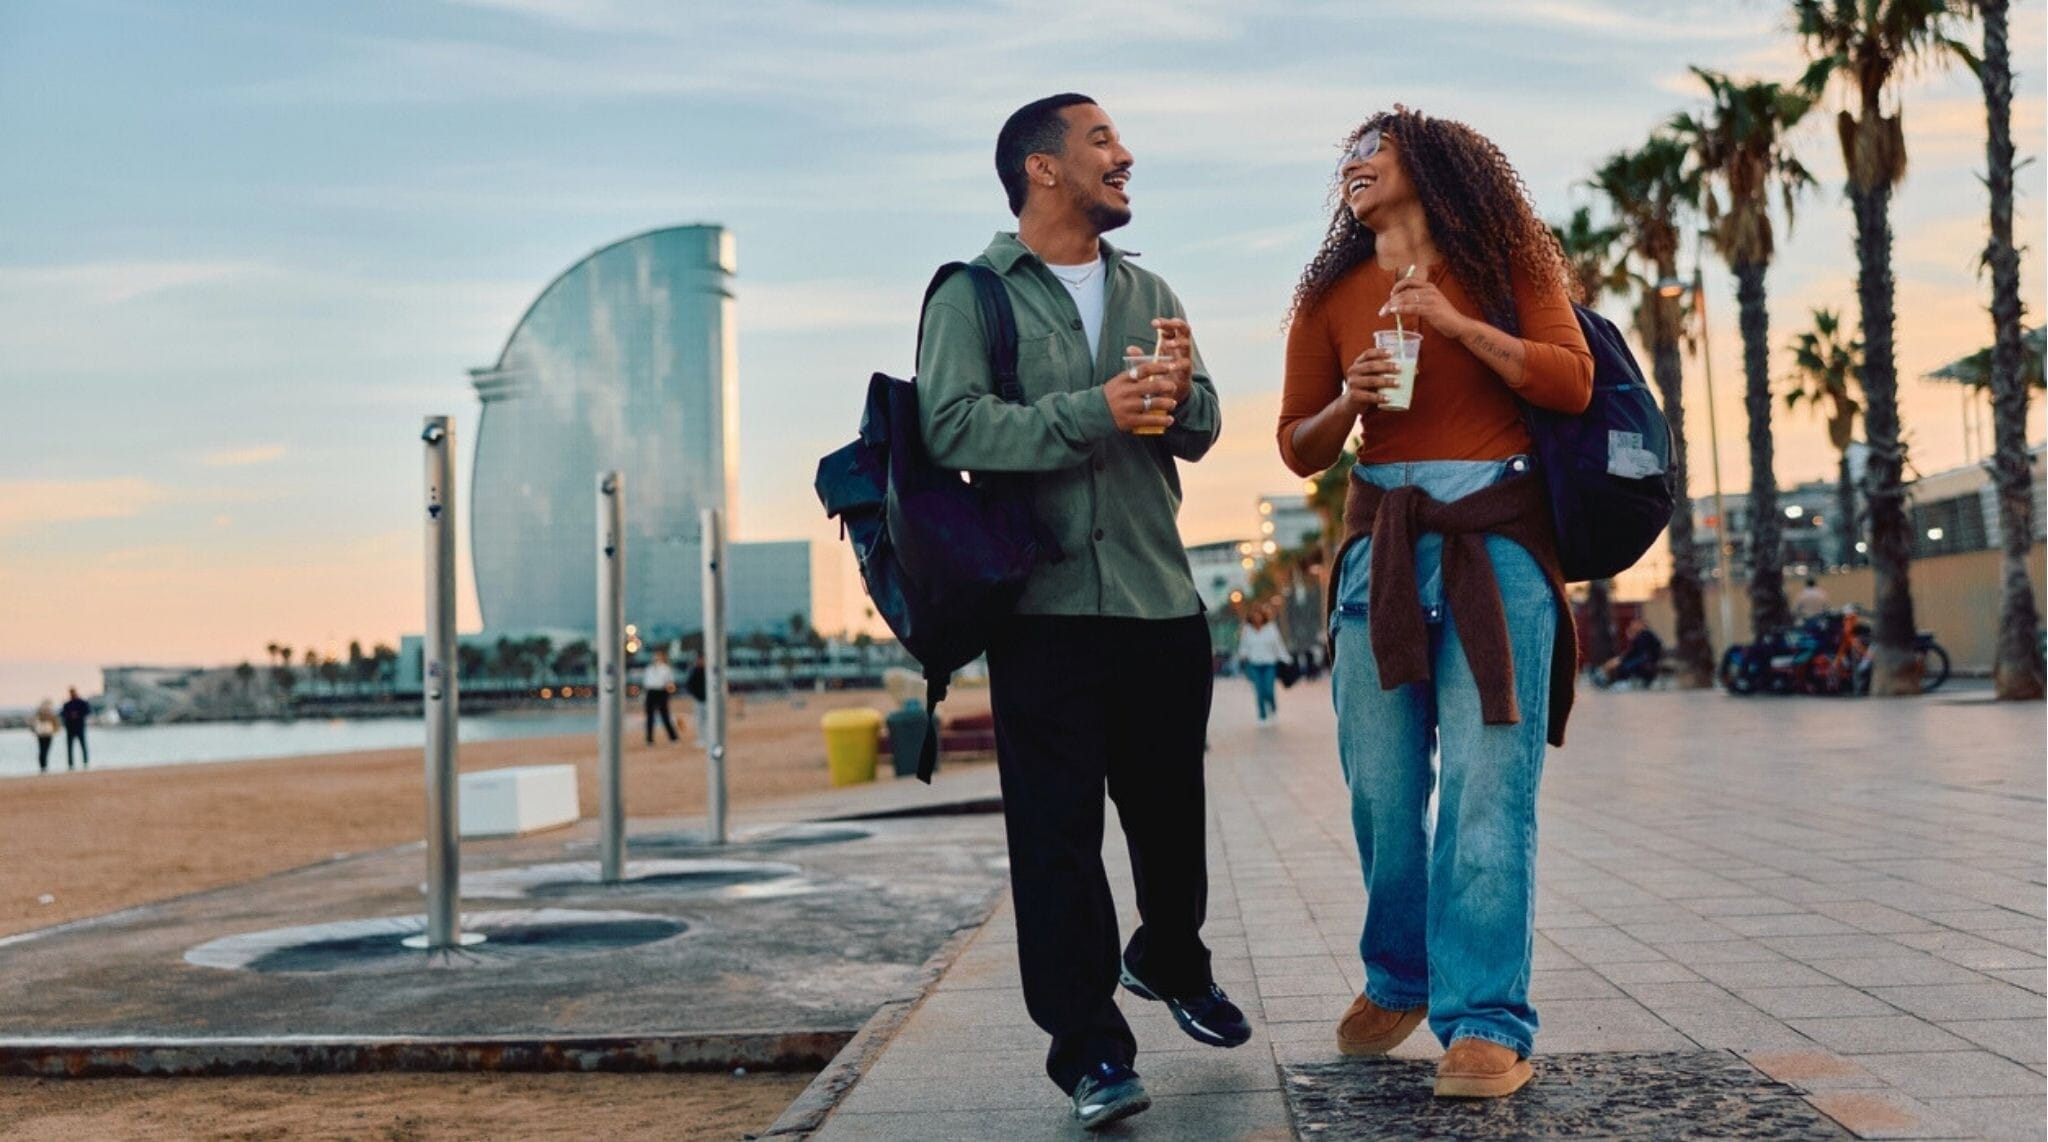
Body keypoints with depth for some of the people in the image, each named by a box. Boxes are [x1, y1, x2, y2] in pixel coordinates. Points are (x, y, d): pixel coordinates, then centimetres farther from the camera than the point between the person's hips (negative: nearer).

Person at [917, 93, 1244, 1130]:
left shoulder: (1148, 293, 15)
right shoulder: (973, 294, 0)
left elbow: (1199, 433, 9)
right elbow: (951, 426, -15)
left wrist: (1182, 390, -14)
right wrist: (1095, 412, -21)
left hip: (1160, 598, 5)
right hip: (1043, 605, -4)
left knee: (1171, 810, 15)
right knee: (1058, 832, -3)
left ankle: (1170, 963, 41)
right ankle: (1087, 1046, 5)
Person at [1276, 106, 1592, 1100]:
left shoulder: (1502, 267, 7)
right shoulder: (1330, 297, 13)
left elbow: (1572, 382, -4)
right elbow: (1299, 448, 12)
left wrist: (1455, 323, -13)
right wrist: (1348, 400, -9)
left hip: (1496, 541, -3)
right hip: (1381, 542, 3)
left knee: (1486, 782, -10)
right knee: (1381, 785, 3)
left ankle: (1488, 1024, -7)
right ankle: (1398, 978, 23)